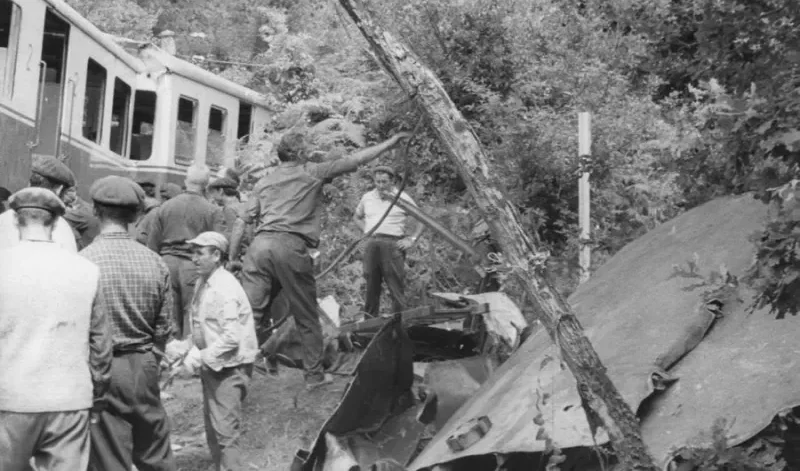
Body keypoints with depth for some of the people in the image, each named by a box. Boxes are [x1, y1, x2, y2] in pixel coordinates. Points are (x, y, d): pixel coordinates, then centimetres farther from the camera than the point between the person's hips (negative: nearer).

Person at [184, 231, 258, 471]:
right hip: (211, 364, 10)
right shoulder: (203, 282, 7)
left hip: (229, 367, -9)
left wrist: (201, 357, -21)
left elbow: (231, 337, -26)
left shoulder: (225, 288, -21)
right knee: (212, 426, 18)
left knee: (225, 430, -8)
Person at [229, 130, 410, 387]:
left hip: (260, 244, 4)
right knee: (307, 318, 9)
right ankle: (314, 374, 17)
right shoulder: (312, 172, 8)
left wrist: (231, 259, 19)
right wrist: (390, 143, 18)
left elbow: (242, 222, 16)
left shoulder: (264, 181, 20)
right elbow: (355, 160, 9)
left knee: (249, 313, 1)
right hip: (290, 246, -4)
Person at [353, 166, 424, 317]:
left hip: (393, 244, -4)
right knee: (371, 284, 7)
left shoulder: (402, 198, 2)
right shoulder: (367, 197, 14)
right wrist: (366, 230, 14)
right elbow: (356, 217, 30)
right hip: (371, 244, 4)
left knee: (396, 286, -7)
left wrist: (412, 239, -4)